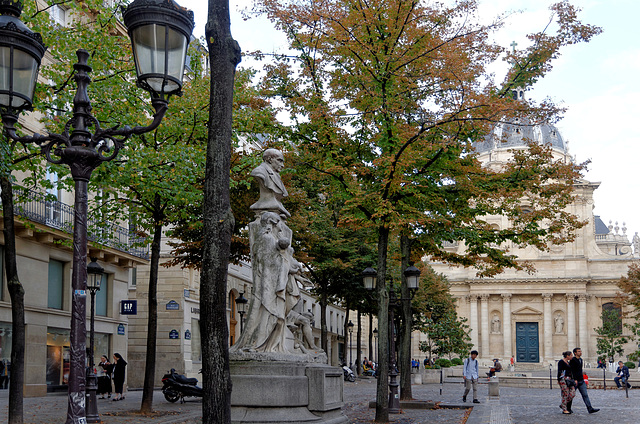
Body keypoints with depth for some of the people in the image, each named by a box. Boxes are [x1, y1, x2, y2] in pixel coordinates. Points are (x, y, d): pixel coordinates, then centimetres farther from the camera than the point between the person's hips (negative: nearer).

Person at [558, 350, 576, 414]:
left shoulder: (568, 362, 21)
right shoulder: (561, 362, -6)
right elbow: (559, 371, -11)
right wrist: (559, 380, -15)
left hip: (569, 380, 9)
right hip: (563, 379, -9)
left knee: (572, 393, -2)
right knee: (565, 394, -7)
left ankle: (562, 405, 13)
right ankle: (564, 410, 1)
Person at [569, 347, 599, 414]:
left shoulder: (580, 359, 14)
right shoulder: (572, 360, -12)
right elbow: (572, 371, -18)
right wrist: (575, 380, -24)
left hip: (581, 381, 7)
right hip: (575, 381, -7)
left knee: (585, 395, -1)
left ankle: (590, 409, -7)